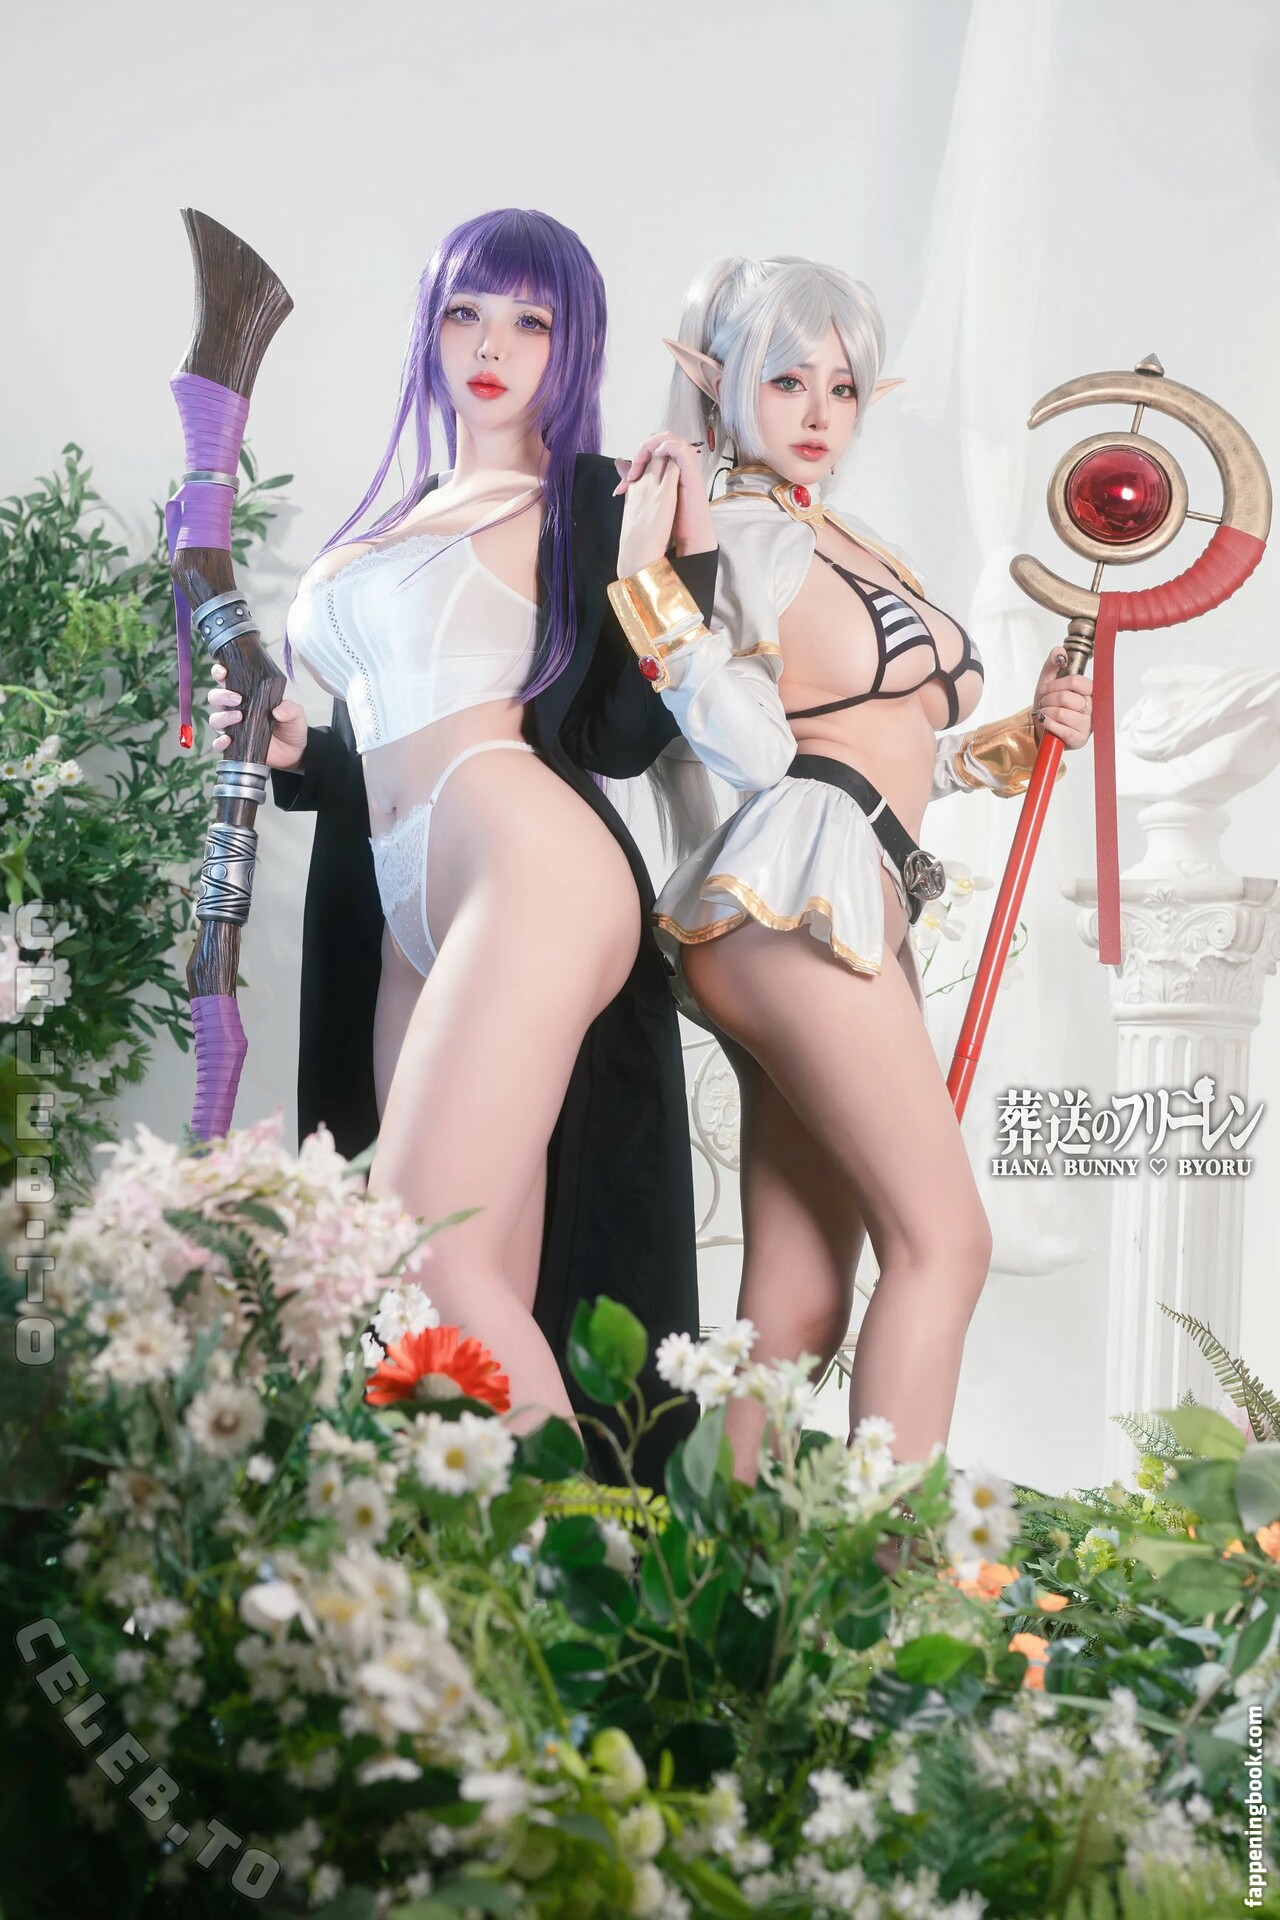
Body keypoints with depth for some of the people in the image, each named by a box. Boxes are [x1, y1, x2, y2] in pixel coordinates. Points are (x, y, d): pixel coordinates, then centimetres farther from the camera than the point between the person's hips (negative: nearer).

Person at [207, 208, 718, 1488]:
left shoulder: (584, 503, 4)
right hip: (410, 922, 7)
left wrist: (686, 555, -12)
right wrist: (291, 751, 11)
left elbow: (619, 737, -4)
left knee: (430, 1256, -20)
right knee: (492, 1304, 3)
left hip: (530, 871, -7)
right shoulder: (401, 518, 24)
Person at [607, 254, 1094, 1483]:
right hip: (798, 893, -9)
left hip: (842, 916, 9)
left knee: (800, 1299, 3)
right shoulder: (740, 531, -2)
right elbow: (753, 747, -15)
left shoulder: (842, 545, 26)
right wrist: (648, 577, -22)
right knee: (943, 1240, -13)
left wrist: (1021, 738, 18)